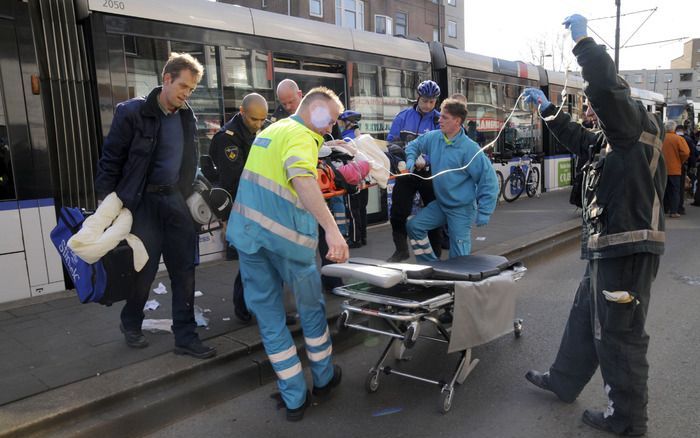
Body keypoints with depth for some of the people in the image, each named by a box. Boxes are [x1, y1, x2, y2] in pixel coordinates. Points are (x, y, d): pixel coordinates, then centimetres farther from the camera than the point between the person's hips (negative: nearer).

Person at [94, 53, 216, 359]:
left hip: (175, 199, 5)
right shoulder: (132, 112, -10)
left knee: (184, 270, 3)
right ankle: (131, 324, 32)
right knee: (144, 269, 5)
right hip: (143, 201, -5)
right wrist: (105, 201, -7)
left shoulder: (186, 116, 7)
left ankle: (186, 337, 14)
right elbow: (111, 158, -7)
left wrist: (189, 194, 13)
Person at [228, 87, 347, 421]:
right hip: (283, 234, -7)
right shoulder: (301, 135, -10)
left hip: (246, 229, 8)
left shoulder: (270, 129, 18)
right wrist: (331, 228, -39)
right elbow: (301, 178, -30)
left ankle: (294, 398, 19)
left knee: (268, 314, 10)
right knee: (311, 307, 14)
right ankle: (323, 378, 32)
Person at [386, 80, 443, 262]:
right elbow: (391, 141, 4)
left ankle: (435, 254, 24)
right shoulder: (403, 116, 2)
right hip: (405, 171, 2)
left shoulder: (439, 120, -4)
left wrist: (424, 160, -31)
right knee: (398, 213, 0)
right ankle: (401, 250, 17)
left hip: (429, 173, -1)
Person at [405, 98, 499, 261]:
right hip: (440, 203, 6)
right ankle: (431, 264, 15)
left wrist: (483, 214, -17)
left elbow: (488, 179, -18)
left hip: (462, 209, -6)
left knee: (459, 257, -3)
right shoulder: (433, 137, -3)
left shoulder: (469, 148, -20)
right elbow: (414, 145, 18)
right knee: (414, 226, 0)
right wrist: (411, 160, -4)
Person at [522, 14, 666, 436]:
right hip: (610, 249, 10)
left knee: (619, 334, 1)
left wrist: (582, 40, -18)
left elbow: (606, 85, -29)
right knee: (585, 317, 21)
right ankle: (564, 381, 38)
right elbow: (577, 138, 32)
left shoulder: (639, 124, -12)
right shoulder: (615, 137, 16)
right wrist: (547, 108, 30)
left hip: (628, 252, -10)